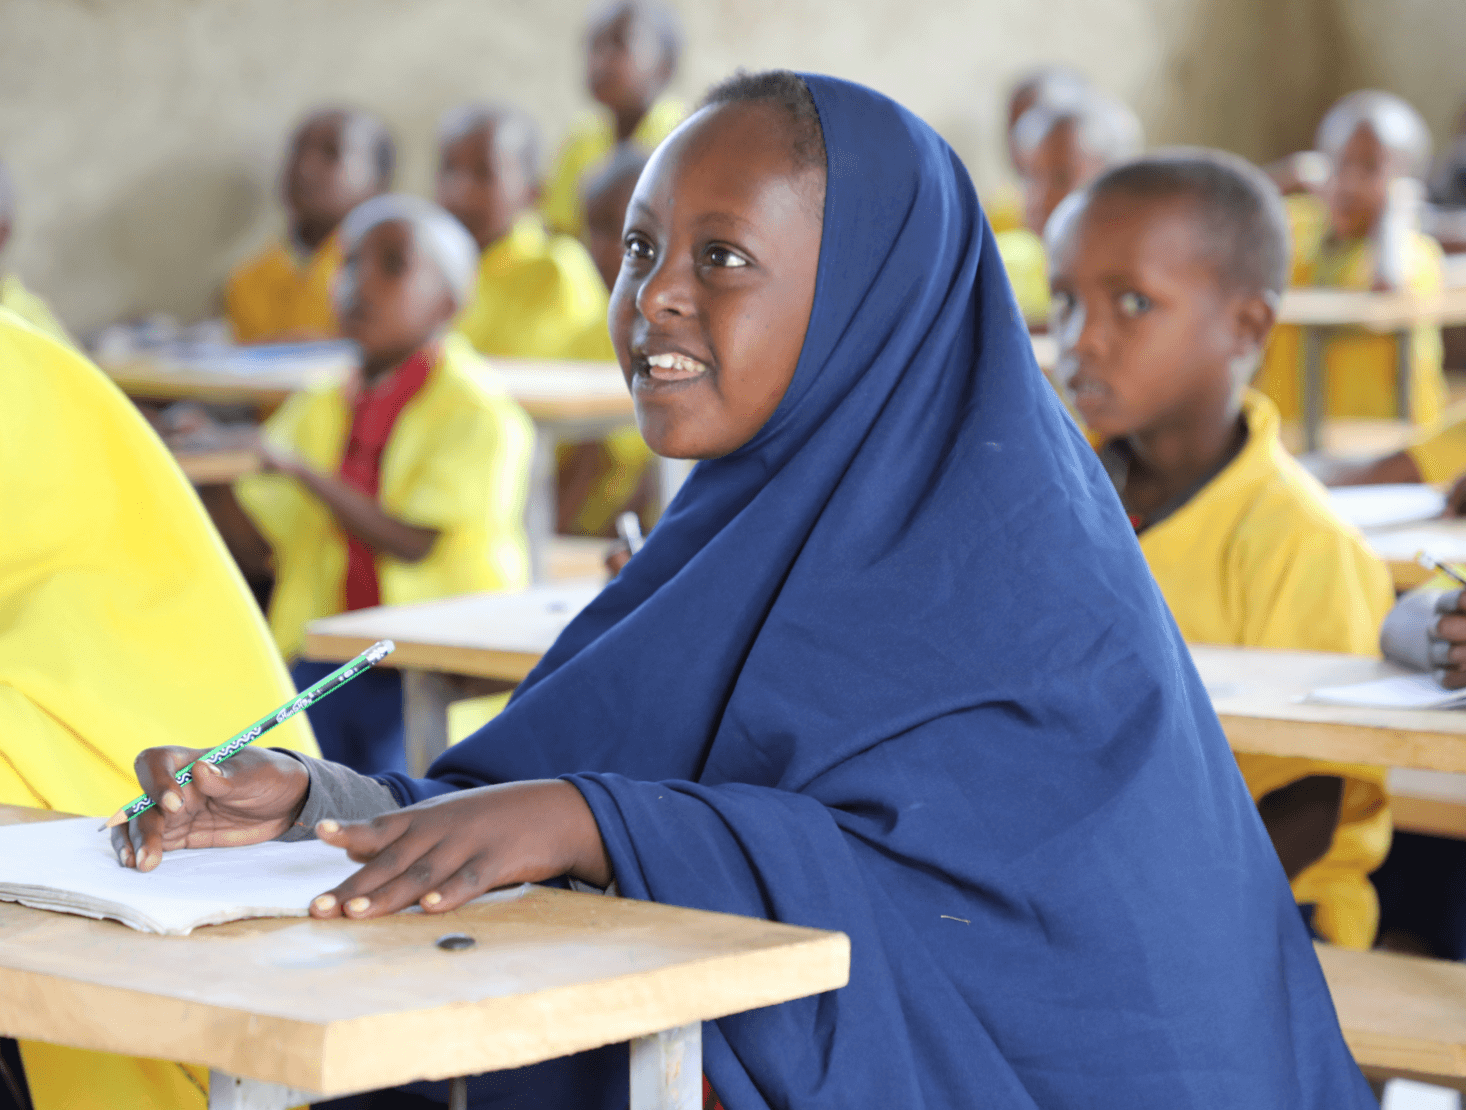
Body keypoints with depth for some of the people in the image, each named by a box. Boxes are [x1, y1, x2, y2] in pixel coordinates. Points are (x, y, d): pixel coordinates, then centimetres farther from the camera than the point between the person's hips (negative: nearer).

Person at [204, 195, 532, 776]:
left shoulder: (480, 417, -5)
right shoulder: (318, 410, 13)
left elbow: (416, 546, -15)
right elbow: (254, 542, 12)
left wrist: (301, 471, -18)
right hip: (325, 658, 5)